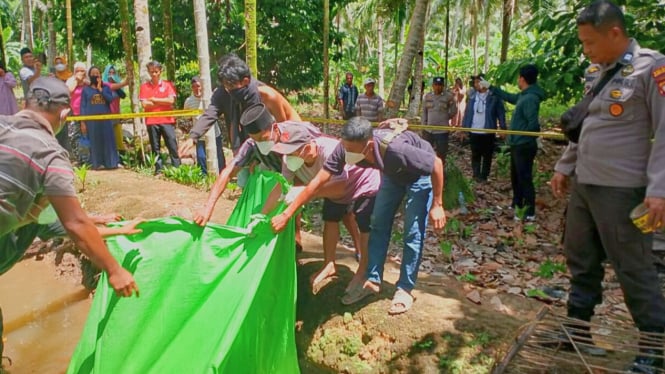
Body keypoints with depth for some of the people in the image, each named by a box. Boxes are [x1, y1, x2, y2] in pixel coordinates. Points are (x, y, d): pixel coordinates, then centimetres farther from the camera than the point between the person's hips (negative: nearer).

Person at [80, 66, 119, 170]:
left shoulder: (106, 87, 10)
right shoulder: (86, 89, 7)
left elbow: (110, 99, -7)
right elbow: (83, 106, 4)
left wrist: (100, 89, -8)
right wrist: (82, 121, -3)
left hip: (106, 118, 1)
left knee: (108, 140, -1)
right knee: (95, 141, 2)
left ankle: (111, 162, 3)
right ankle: (97, 163, 7)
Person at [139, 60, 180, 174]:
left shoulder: (168, 84, 6)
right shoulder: (144, 86, 6)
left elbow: (171, 100, -7)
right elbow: (144, 104, -4)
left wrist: (154, 99, -5)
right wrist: (163, 103, -6)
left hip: (167, 120, -1)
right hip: (151, 121, 1)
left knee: (173, 145, -2)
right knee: (155, 147, 5)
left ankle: (177, 168, 3)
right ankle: (158, 169, 11)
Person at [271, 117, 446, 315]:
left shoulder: (395, 150, -45)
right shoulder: (346, 148, -30)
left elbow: (437, 163, -30)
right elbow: (318, 182, -26)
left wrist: (437, 205, -23)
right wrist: (286, 214, -28)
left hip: (420, 174, -5)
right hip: (393, 174, 5)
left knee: (413, 233, -5)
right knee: (378, 225, 6)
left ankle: (405, 289, 9)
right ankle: (373, 280, 18)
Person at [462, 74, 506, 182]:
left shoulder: (494, 96, -6)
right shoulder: (472, 96, 5)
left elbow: (501, 113, -5)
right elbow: (467, 113, 8)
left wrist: (503, 128, -10)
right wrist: (463, 128, 5)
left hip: (488, 132, -3)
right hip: (474, 132, 3)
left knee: (487, 155, 7)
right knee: (475, 155, 11)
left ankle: (484, 176, 17)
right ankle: (477, 175, 21)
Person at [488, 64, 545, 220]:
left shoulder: (530, 98, -21)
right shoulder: (523, 96, 9)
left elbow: (533, 125, -25)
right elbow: (509, 97, 30)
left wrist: (522, 136, -9)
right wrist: (491, 87, 34)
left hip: (524, 146, -10)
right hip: (517, 144, 10)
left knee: (525, 178, -3)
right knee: (515, 176, 21)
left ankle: (529, 213, 6)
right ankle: (517, 205, 35)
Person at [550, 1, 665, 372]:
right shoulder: (595, 71, 12)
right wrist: (565, 166, 20)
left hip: (620, 189, -8)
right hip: (583, 184, 8)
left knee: (634, 270, 2)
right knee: (581, 261, 16)